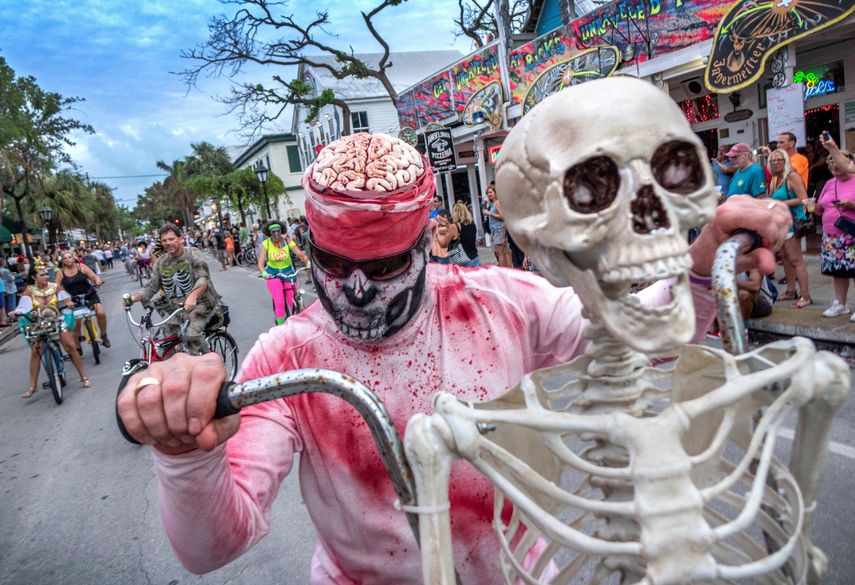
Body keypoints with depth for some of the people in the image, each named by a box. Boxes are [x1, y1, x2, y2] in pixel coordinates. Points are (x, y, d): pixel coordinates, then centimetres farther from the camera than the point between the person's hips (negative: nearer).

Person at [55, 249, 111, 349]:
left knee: (101, 313, -21)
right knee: (76, 323, -3)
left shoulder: (81, 266, -3)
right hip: (74, 299, 1)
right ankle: (77, 347, 15)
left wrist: (98, 281, -29)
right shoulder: (60, 272, -3)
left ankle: (104, 336, 1)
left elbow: (94, 276, -7)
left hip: (90, 295, 0)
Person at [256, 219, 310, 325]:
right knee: (279, 303, -12)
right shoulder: (266, 244, -14)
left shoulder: (287, 241, -14)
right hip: (273, 275, -1)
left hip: (289, 273, 1)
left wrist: (308, 262, -41)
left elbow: (301, 254, -22)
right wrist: (263, 273, -39)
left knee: (293, 302, -3)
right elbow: (261, 263, -19)